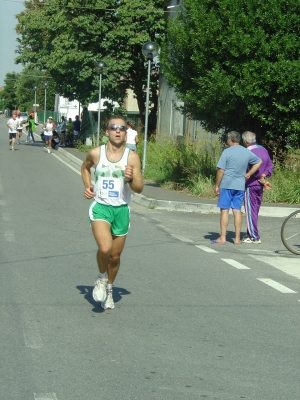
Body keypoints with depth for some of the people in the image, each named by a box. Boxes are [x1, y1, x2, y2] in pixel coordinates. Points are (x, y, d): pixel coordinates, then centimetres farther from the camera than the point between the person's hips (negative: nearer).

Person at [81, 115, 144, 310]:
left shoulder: (132, 157, -5)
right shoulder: (95, 153, -3)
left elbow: (139, 189, -5)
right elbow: (85, 167, 21)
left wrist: (131, 179, -25)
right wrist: (87, 186, 6)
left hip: (121, 209, 1)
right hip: (100, 207, -1)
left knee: (115, 255, 12)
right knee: (105, 248, -24)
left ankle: (109, 289, 37)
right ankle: (102, 277, 6)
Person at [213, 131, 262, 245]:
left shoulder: (227, 152, -8)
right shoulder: (247, 152, 9)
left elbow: (221, 170, -11)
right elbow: (259, 162, 22)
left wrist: (217, 186, -3)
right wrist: (249, 174, 18)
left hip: (227, 185, -5)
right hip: (240, 185, 5)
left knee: (224, 210, -1)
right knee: (237, 211, 7)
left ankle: (222, 238, -2)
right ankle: (237, 238, 7)